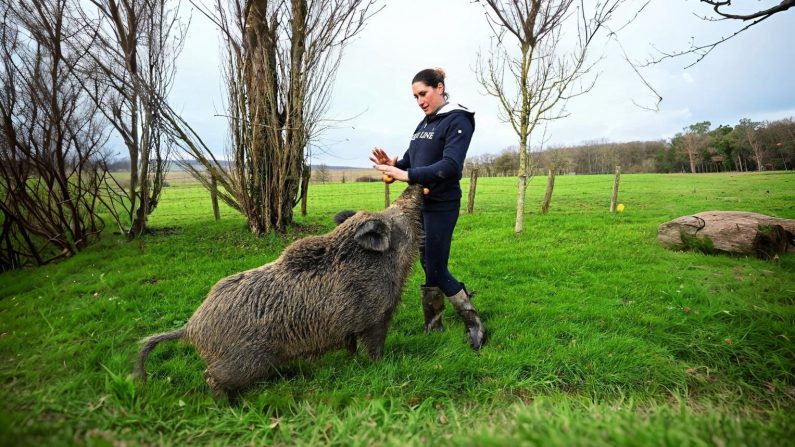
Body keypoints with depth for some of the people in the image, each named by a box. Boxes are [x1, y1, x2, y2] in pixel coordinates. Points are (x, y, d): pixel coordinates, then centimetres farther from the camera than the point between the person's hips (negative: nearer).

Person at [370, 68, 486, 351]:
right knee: (428, 266, 12)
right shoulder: (424, 123, 15)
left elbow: (450, 166, -22)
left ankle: (475, 326, 11)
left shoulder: (457, 121, -9)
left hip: (441, 206, -8)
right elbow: (410, 161, 13)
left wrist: (408, 176, -29)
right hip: (419, 203, 8)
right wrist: (393, 165, -10)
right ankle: (433, 326, 25)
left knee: (436, 271, -5)